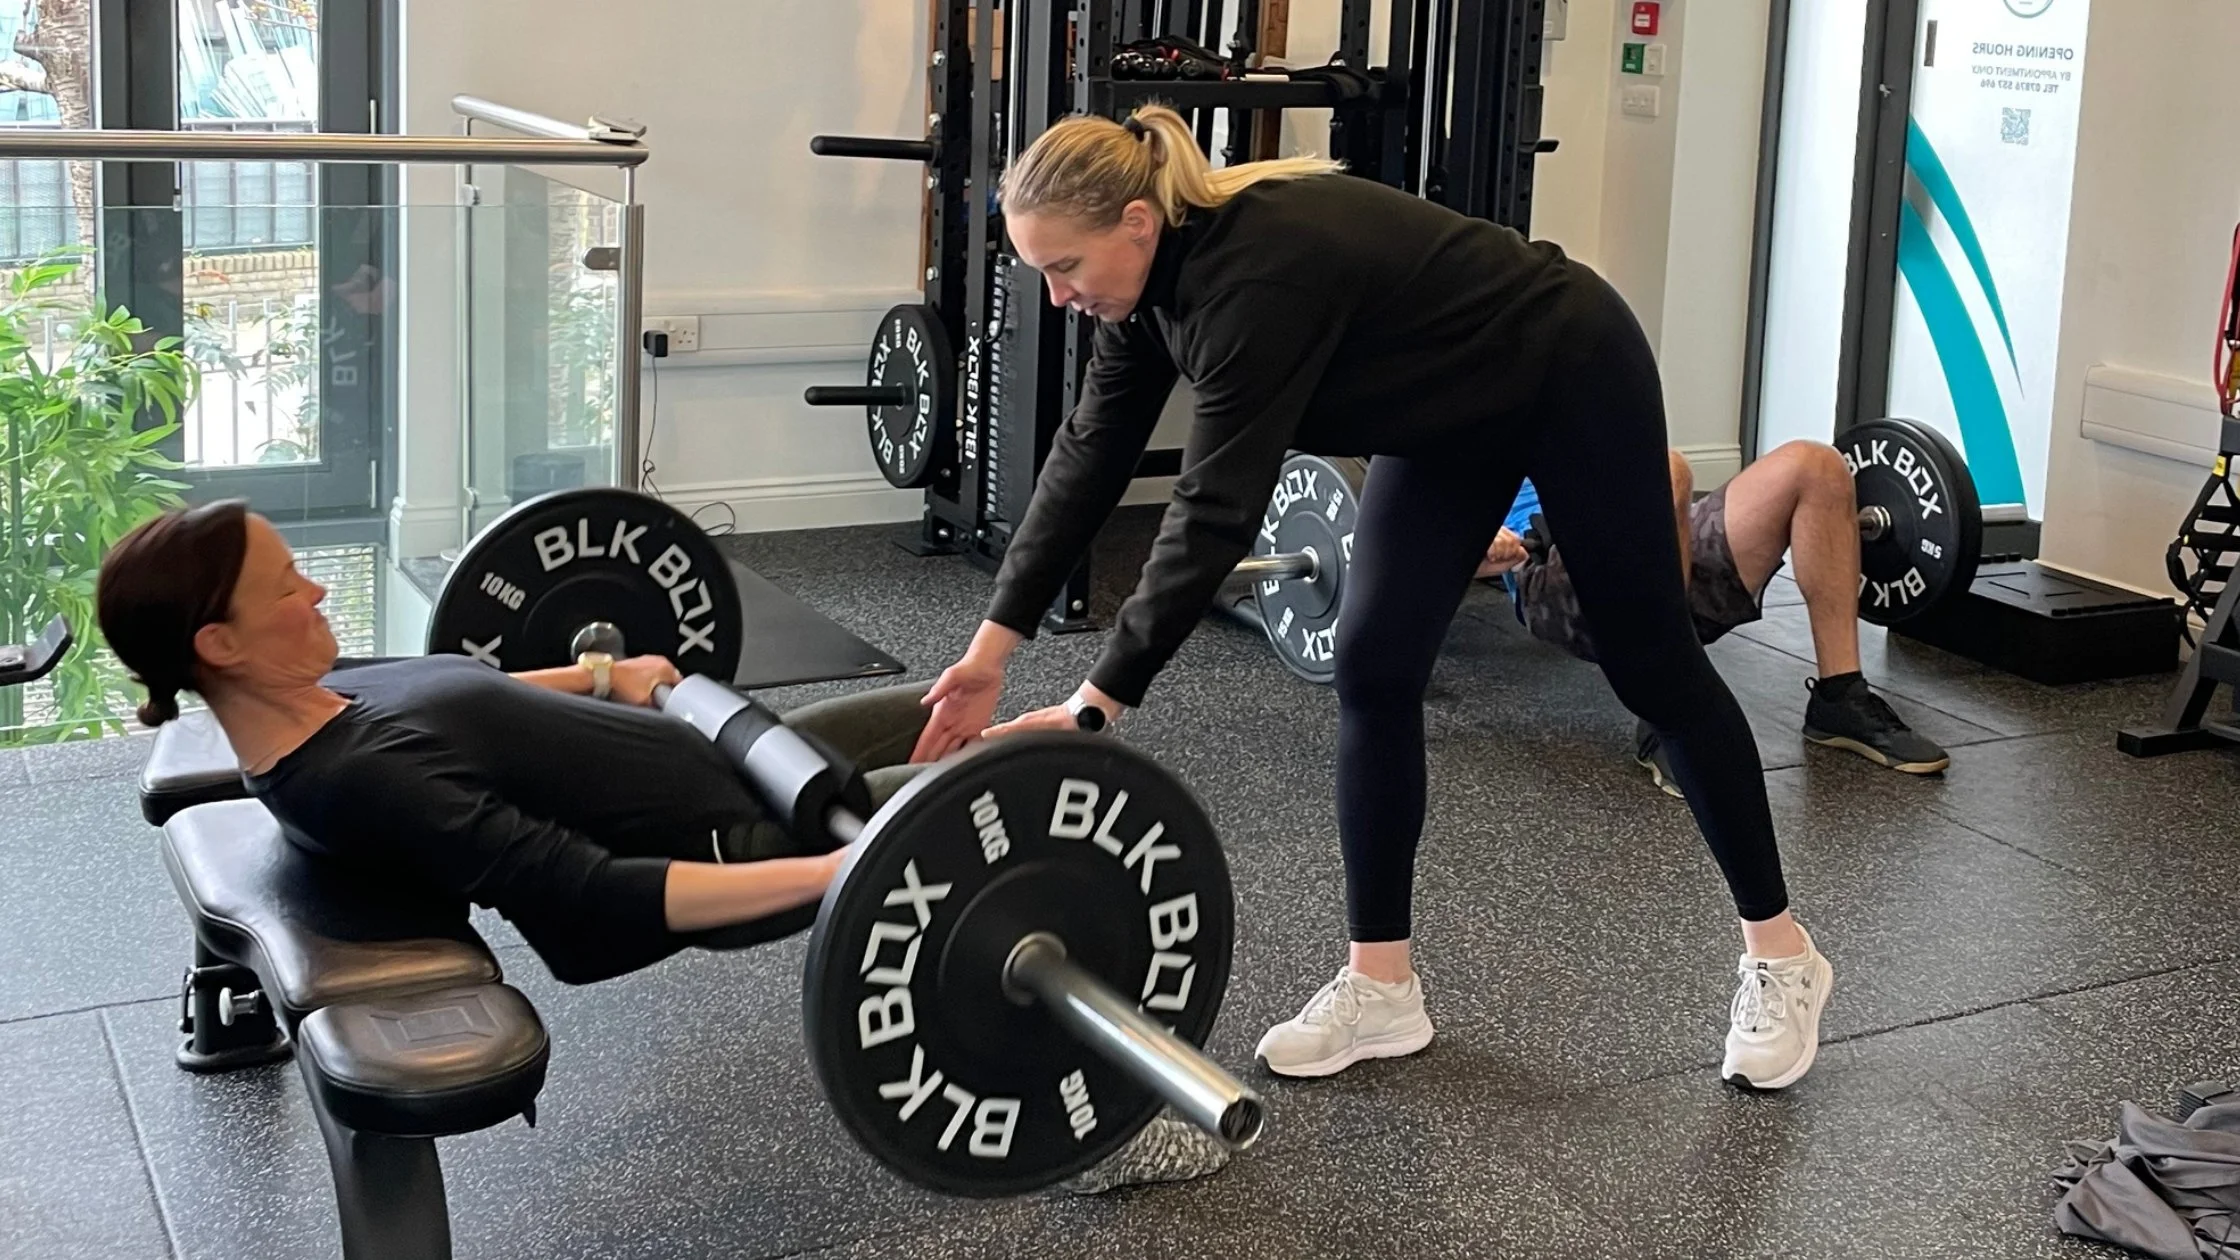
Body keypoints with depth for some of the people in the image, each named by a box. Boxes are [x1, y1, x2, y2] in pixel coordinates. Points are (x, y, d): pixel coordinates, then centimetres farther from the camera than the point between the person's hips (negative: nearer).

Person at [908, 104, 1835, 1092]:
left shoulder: (1257, 272, -36)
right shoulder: (1162, 266, -11)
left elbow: (1217, 513, -39)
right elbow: (1089, 459, -7)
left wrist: (1096, 706, -38)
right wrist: (992, 645, -10)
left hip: (1570, 375, -8)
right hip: (1453, 410, 8)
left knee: (1651, 668, 4)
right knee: (1373, 673, -1)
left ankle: (1780, 953, 20)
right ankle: (1381, 987, 8)